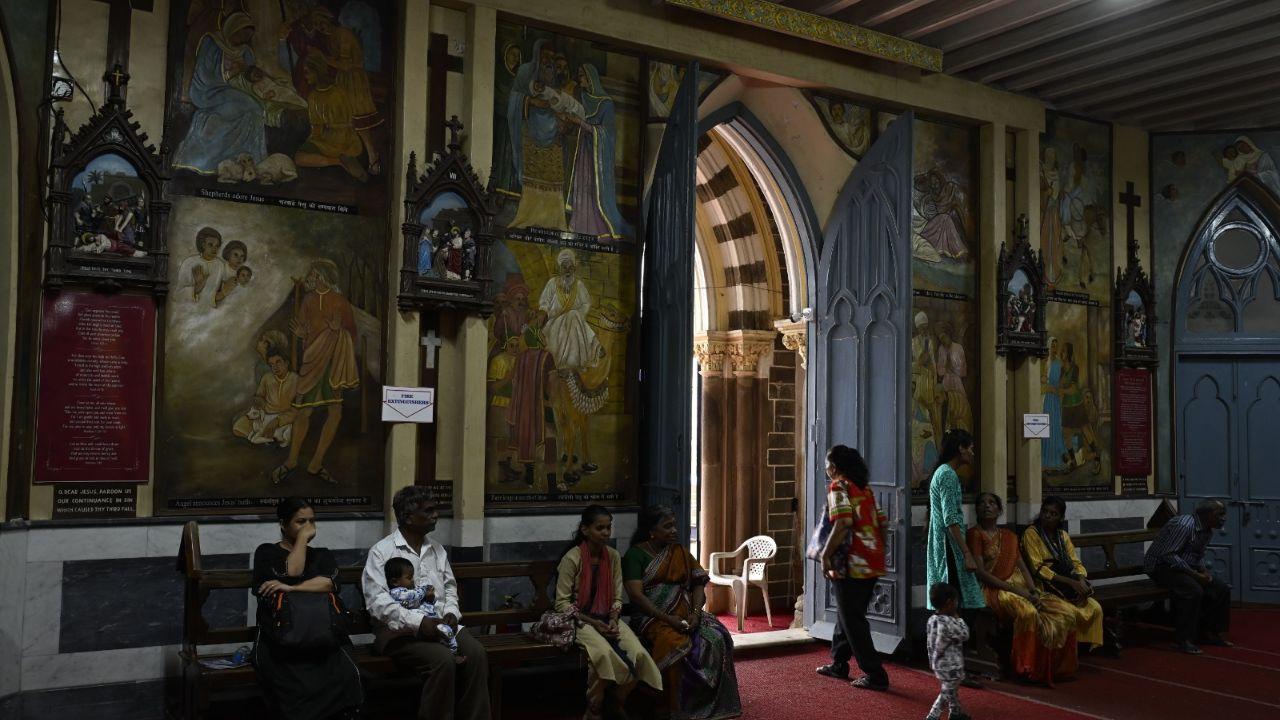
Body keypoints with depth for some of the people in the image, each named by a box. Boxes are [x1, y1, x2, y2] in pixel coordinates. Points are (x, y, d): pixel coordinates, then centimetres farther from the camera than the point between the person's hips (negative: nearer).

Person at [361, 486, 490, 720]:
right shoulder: (381, 551, -5)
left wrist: (451, 613, -2)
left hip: (441, 624, 6)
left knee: (476, 653, -21)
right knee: (443, 659, -31)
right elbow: (377, 602, -15)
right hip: (400, 631, -6)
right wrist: (419, 622, -24)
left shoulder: (436, 549, 16)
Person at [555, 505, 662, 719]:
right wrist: (593, 623, -17)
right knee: (604, 653, -35)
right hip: (580, 620, -5)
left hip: (607, 618, 5)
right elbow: (562, 603, -11)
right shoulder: (572, 558, -12)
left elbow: (617, 597, 8)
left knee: (638, 653, -22)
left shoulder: (613, 556, 4)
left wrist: (613, 620, -12)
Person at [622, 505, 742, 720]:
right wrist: (667, 618, -20)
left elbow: (698, 583, 9)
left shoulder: (679, 552, 16)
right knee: (677, 645, -34)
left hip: (684, 613, 5)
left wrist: (695, 612, -10)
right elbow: (636, 595, -11)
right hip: (651, 616, -5)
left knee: (718, 638, -23)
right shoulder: (635, 554, -1)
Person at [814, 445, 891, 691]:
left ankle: (875, 675, 1)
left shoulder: (838, 487, -10)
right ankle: (839, 664, 30)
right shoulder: (864, 487, 15)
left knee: (852, 620, 0)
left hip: (851, 563, -9)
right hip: (872, 563, 9)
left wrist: (825, 556, -16)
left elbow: (842, 524, -22)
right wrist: (878, 553, 23)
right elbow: (880, 523, 16)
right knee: (847, 613, 20)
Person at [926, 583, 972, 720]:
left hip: (938, 664, 9)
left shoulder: (932, 619, -1)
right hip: (951, 667, -9)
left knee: (952, 690, 25)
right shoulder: (949, 623, -28)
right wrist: (957, 618, -6)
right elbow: (965, 635, -14)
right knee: (947, 693, 3)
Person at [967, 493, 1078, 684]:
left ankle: (1056, 666, -6)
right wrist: (1014, 589, -17)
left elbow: (1023, 568, 14)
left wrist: (1033, 591, -6)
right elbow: (980, 572, -11)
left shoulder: (1009, 535, 21)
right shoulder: (975, 534, -1)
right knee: (1028, 612, -36)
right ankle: (1029, 668, -24)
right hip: (993, 590, -7)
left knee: (1066, 612, -13)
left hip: (1020, 588, 7)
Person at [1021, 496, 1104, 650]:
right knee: (1073, 612, -28)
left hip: (1066, 586, 6)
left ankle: (1092, 647, -1)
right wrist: (1070, 582, -21)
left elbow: (1076, 563, 9)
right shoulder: (1031, 533, -7)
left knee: (1096, 608, -14)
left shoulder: (1063, 535, 13)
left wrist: (1081, 580, -15)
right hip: (1045, 587, -6)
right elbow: (1038, 568, -15)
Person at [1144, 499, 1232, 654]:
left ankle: (1209, 633, 13)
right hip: (1162, 566, -10)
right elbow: (1168, 555, -28)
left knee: (1222, 589, 0)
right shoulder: (1184, 525, -24)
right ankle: (1184, 640, -25)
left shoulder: (1207, 531, 7)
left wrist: (1204, 571, -3)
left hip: (1186, 567, 10)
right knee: (1194, 590, -32)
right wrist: (1195, 574, -26)